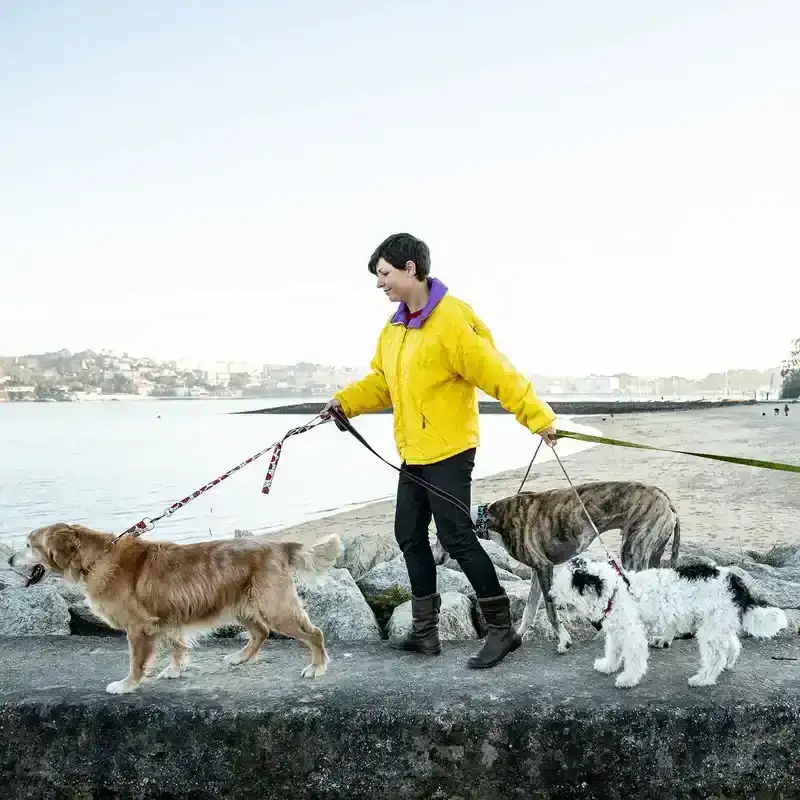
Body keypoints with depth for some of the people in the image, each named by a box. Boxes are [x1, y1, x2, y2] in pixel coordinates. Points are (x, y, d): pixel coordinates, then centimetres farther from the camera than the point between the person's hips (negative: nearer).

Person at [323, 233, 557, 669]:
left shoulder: (451, 321, -18)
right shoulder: (395, 325, 10)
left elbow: (498, 374, -19)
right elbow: (381, 381, 16)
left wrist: (538, 418, -21)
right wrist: (345, 401, 2)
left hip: (448, 452, -9)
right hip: (413, 453, 9)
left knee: (457, 538, -6)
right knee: (410, 537, 12)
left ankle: (502, 629, 9)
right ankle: (425, 630, 24)